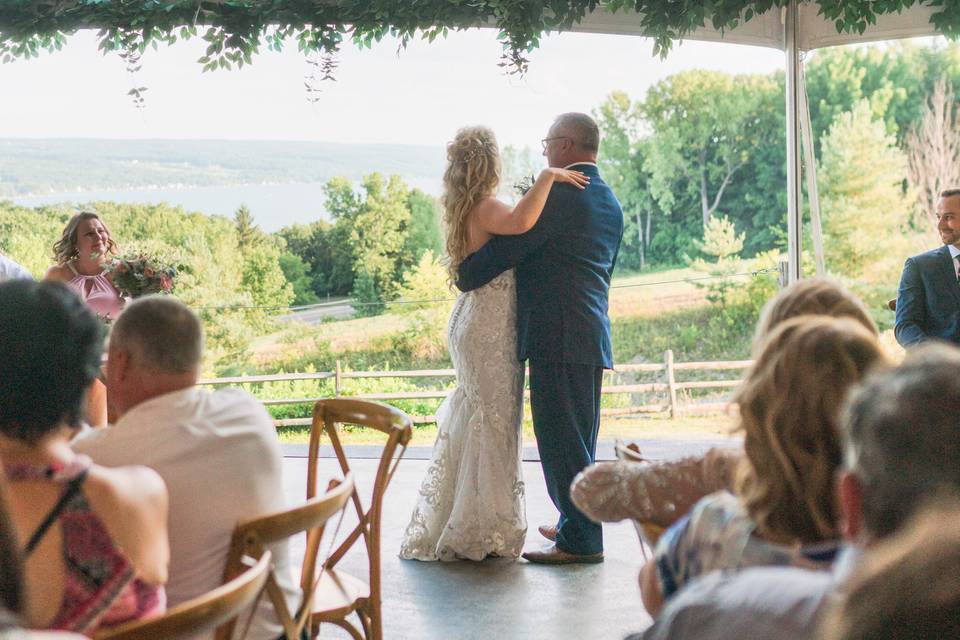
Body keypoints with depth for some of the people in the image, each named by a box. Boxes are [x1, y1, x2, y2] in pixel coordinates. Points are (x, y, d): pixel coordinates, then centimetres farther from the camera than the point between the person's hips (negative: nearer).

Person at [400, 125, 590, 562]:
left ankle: (444, 525, 26)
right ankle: (482, 531, 4)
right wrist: (547, 177, -27)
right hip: (489, 327, -10)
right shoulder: (485, 207, -17)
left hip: (473, 322, 10)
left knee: (472, 421, 17)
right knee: (493, 422, -3)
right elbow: (520, 223, -39)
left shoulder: (464, 210, 12)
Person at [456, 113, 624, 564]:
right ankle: (576, 525, 28)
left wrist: (464, 277, 4)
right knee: (577, 437, 17)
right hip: (592, 335, 10)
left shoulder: (559, 193, -12)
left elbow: (508, 247, -13)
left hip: (557, 336, -10)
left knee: (561, 437, -5)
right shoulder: (610, 203, 17)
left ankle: (580, 540, -1)